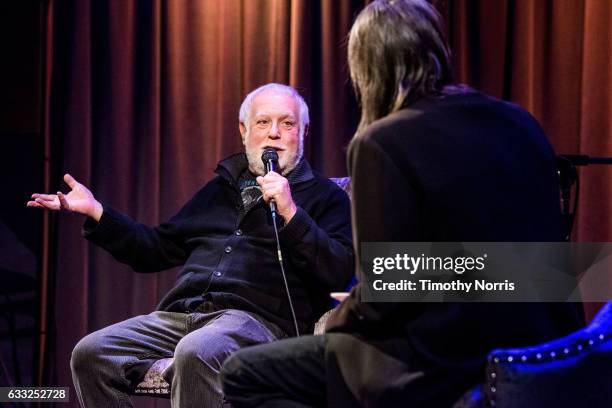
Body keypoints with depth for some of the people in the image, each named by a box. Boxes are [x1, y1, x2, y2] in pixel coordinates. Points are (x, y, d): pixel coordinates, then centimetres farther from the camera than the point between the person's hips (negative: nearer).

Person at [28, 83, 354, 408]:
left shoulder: (325, 196, 13)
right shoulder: (219, 190, 31)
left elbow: (339, 272, -4)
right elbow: (158, 249, 33)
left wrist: (290, 213, -13)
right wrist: (95, 212, 25)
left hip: (258, 317, -6)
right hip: (180, 315, 6)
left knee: (196, 352, -40)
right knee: (90, 353, -17)